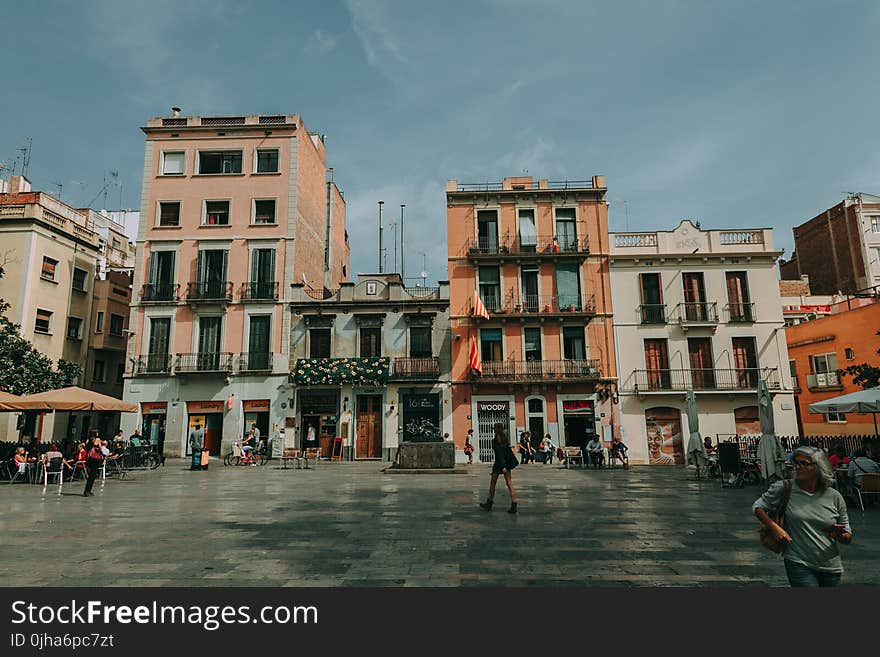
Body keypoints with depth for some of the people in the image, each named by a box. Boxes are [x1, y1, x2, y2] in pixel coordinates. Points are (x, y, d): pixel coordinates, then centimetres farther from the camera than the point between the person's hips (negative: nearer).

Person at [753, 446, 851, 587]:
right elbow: (758, 506, 0)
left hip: (830, 568, 4)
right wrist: (774, 528, -14)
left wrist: (839, 535, -14)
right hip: (798, 564, -3)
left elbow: (848, 537, 9)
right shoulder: (784, 488, -7)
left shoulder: (834, 497, 1)